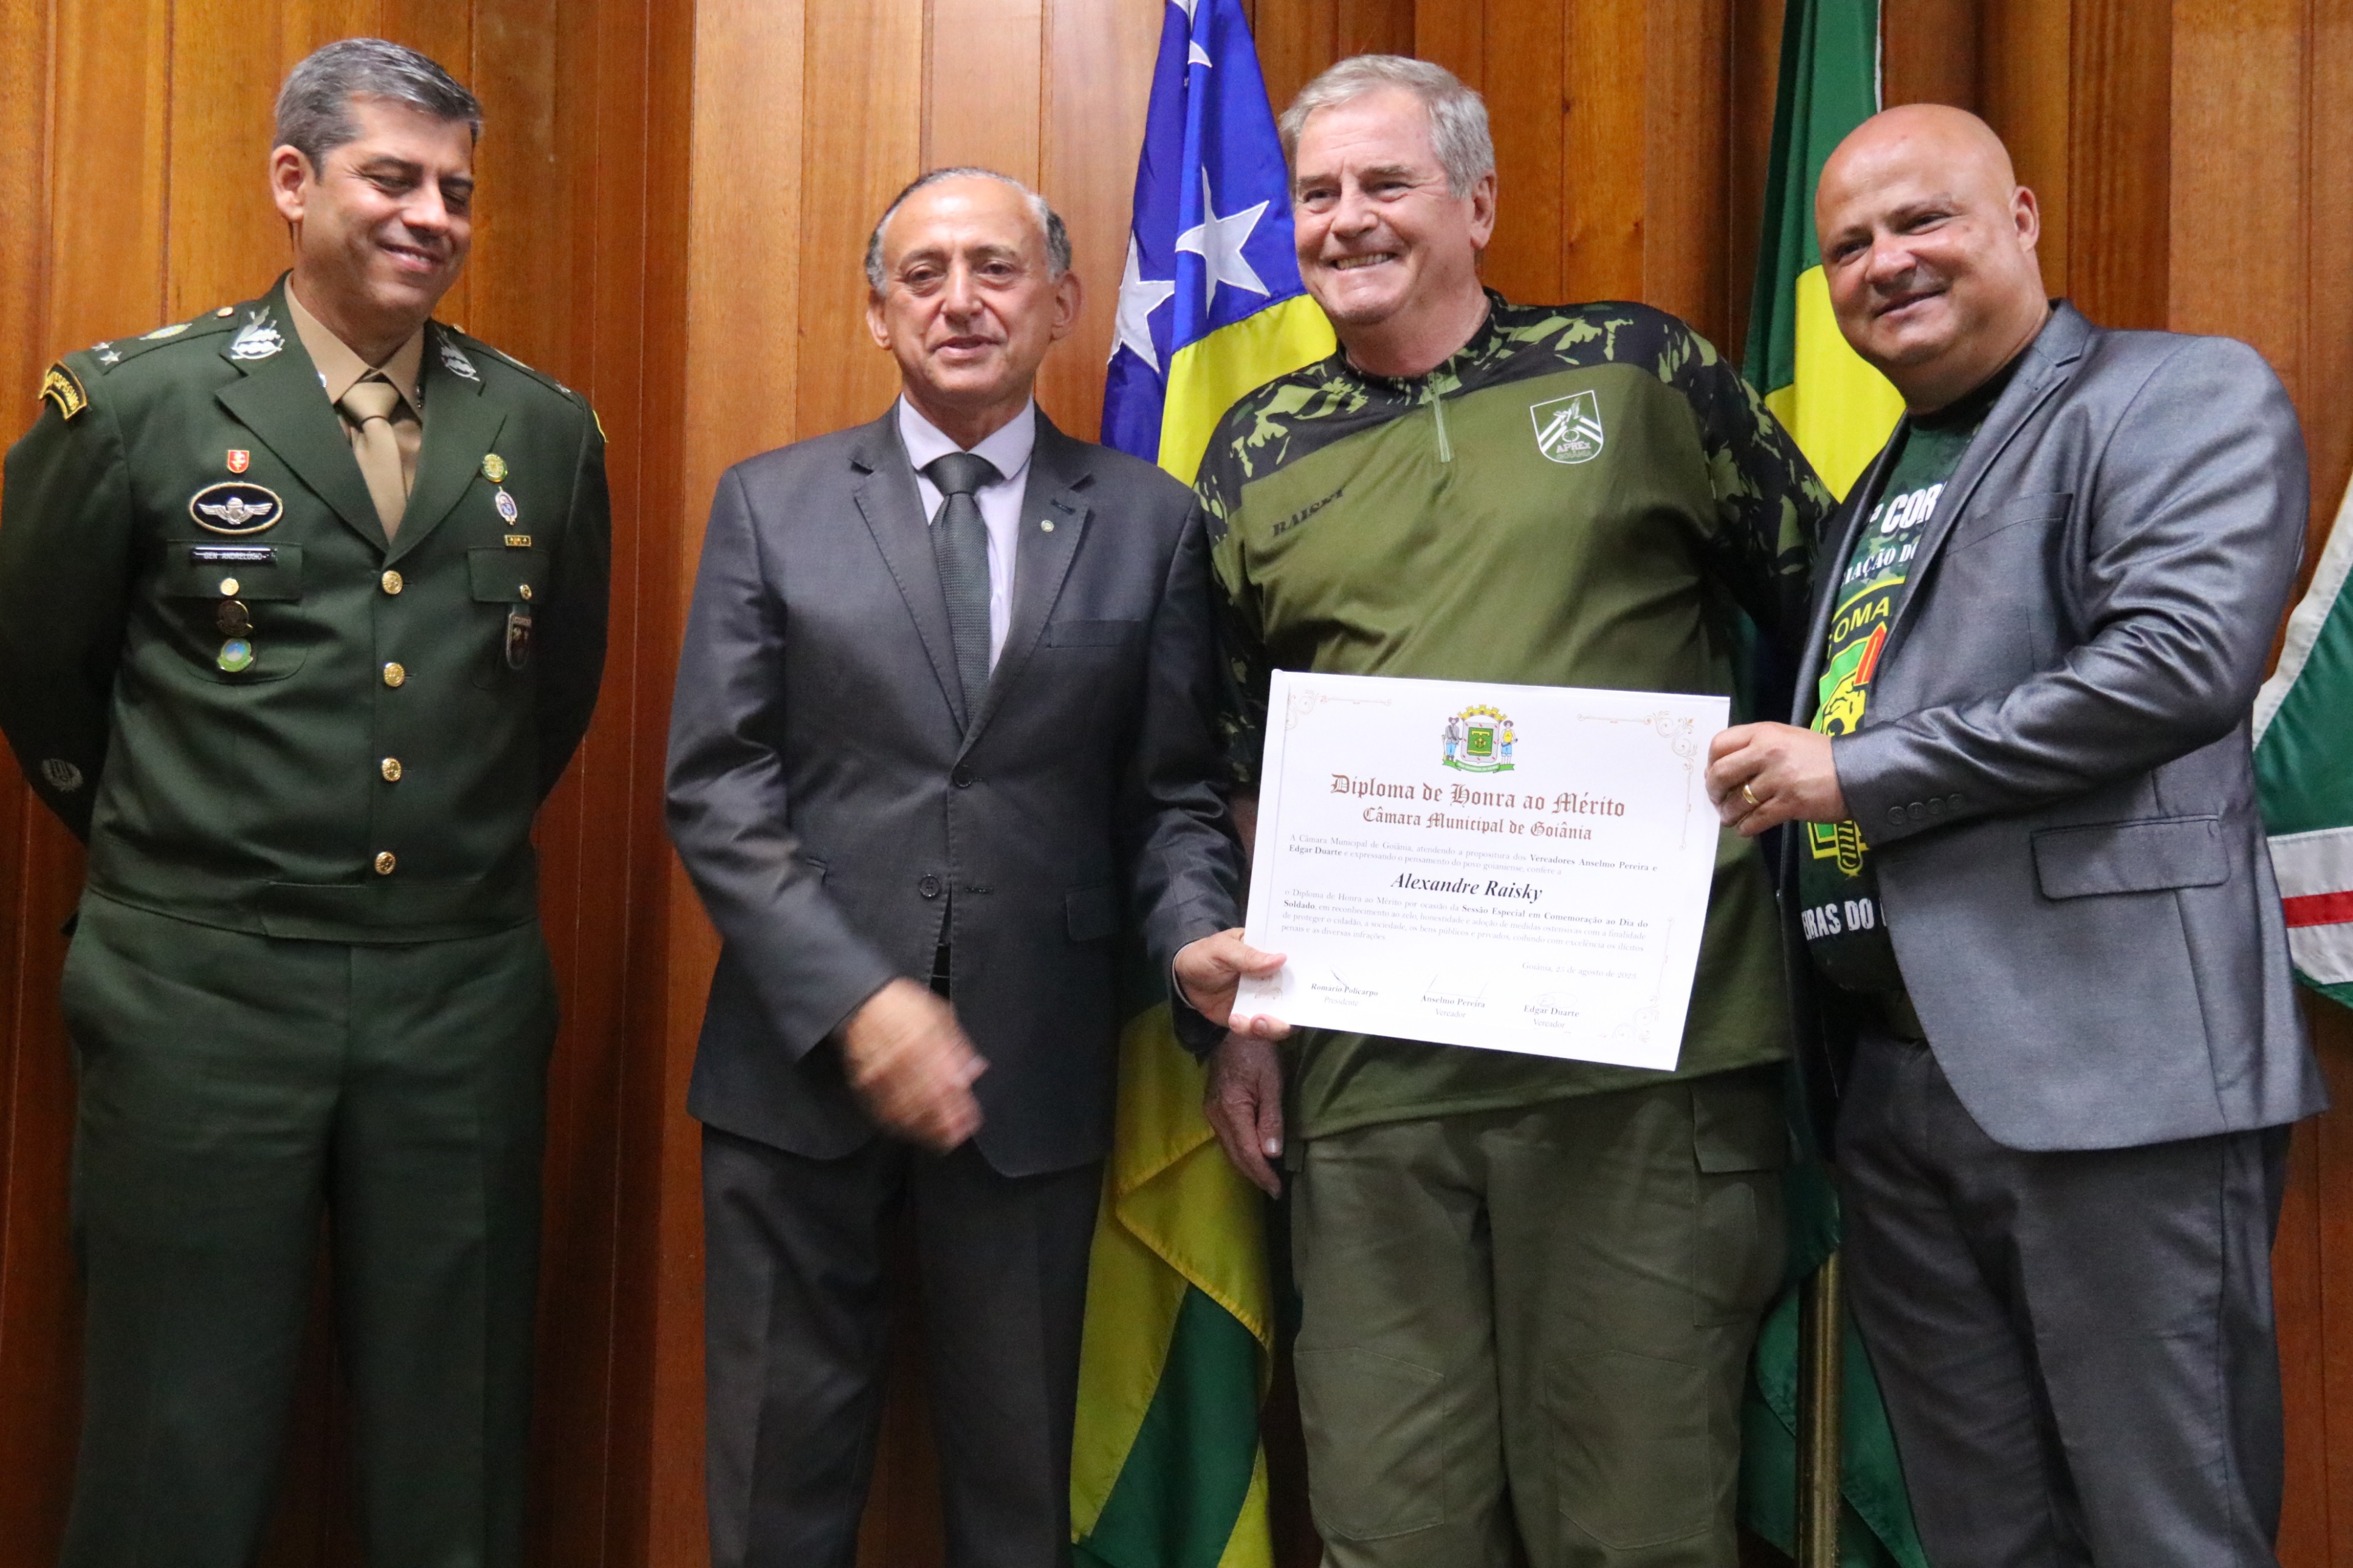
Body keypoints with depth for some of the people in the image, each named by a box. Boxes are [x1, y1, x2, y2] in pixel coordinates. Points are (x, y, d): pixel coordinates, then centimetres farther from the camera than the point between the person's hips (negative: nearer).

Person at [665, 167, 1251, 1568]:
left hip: (1033, 1072, 0)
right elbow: (717, 786, -3)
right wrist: (852, 1000, -14)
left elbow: (1175, 790, 4)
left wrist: (1197, 933, -16)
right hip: (801, 1056, 0)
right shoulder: (770, 504, 4)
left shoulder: (1151, 521, 4)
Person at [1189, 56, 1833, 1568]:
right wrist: (1238, 1016, 10)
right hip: (1366, 1063, 2)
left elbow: (1831, 609, 10)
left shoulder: (1637, 370, 4)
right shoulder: (1255, 454, 10)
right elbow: (1220, 764, 14)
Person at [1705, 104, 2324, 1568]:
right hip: (1897, 1088, 7)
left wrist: (1855, 773, -14)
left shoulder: (2185, 394, -1)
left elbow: (2184, 658, -17)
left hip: (2108, 1075, -7)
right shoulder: (1879, 489, 22)